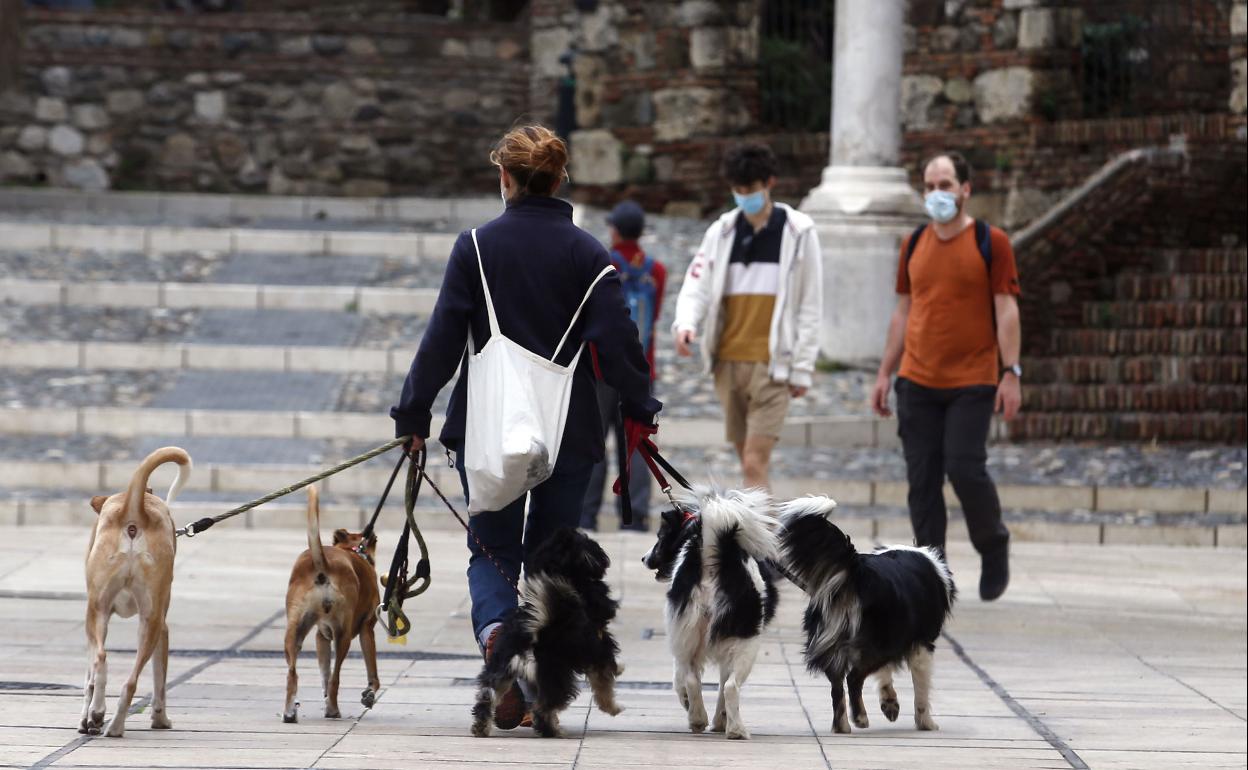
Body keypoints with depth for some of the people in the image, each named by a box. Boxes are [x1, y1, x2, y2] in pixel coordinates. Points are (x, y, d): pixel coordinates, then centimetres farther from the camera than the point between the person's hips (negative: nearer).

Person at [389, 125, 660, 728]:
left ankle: (495, 628, -23)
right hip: (568, 430, 1)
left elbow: (442, 338, -4)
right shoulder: (586, 253, -2)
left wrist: (413, 414, 2)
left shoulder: (476, 247, -3)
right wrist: (639, 409, 6)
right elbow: (615, 339, -6)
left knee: (493, 549, 9)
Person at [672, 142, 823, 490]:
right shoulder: (722, 231, 10)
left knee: (755, 465, -13)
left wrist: (802, 367, -4)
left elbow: (811, 304, 0)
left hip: (772, 366, -4)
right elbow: (697, 285, 6)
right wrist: (686, 323, -16)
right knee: (748, 462, 10)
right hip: (728, 363, 4)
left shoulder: (798, 232, 0)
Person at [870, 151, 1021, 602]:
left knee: (965, 470, -11)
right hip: (917, 382, 4)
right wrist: (885, 373, 13)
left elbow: (1006, 310, -5)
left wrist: (1011, 374, -12)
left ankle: (994, 547, 15)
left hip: (972, 383, -4)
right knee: (922, 480, 1)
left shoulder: (990, 243, -2)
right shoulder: (914, 246, 11)